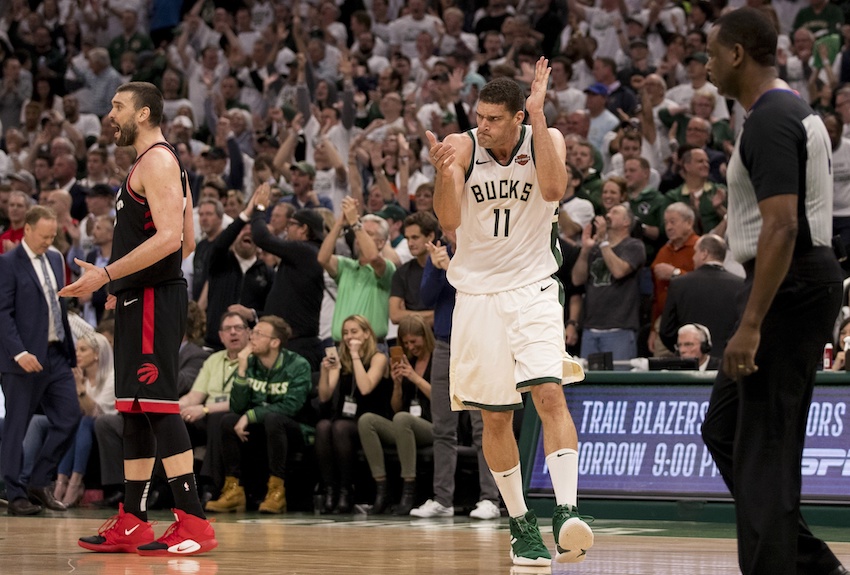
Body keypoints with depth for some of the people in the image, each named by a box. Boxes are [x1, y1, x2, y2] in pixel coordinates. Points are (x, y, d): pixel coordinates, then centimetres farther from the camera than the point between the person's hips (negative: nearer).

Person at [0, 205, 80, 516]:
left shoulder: (55, 259, 14)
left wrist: (69, 346, 12)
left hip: (57, 354, 7)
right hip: (25, 359, -7)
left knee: (68, 419, 4)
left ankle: (39, 482, 15)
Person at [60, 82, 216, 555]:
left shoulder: (157, 161, -12)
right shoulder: (163, 162, 20)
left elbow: (169, 237, -23)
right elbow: (187, 242, 23)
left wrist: (107, 274, -23)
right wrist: (120, 279, 25)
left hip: (153, 300, -11)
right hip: (142, 300, 11)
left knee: (158, 405, -14)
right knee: (135, 410, 13)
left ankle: (194, 524, -17)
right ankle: (132, 525, 18)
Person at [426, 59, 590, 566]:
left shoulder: (545, 139, -6)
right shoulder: (461, 147, -5)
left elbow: (554, 188, -25)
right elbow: (449, 219, -14)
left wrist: (538, 115, -27)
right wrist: (444, 174, -33)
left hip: (533, 288, -2)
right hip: (479, 292, 2)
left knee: (549, 393, -20)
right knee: (496, 417, 5)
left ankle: (567, 512, -28)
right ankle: (520, 524, 18)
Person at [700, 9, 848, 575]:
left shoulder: (769, 121, -17)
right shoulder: (796, 110, 16)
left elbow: (782, 227, -25)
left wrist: (751, 326, -26)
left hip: (791, 288, -11)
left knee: (764, 448, -7)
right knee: (724, 430, 15)